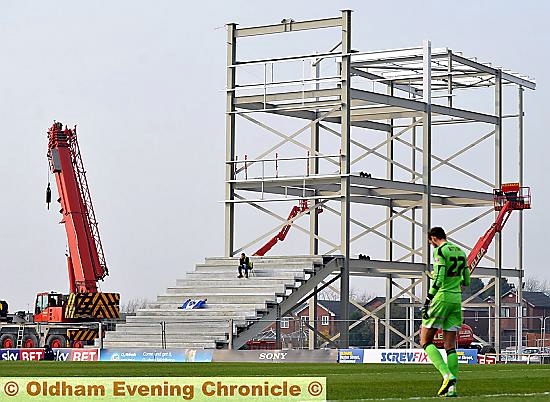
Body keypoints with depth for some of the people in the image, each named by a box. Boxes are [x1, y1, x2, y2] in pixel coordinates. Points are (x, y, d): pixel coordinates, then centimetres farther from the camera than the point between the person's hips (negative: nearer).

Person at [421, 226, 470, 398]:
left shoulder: (440, 251, -8)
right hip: (457, 300, 7)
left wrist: (427, 300, -14)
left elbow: (438, 279, -17)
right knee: (450, 345, 7)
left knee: (425, 341, 1)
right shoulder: (460, 252, 14)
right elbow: (466, 281, 16)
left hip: (441, 298, -7)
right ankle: (452, 387, -1)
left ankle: (447, 375, -16)